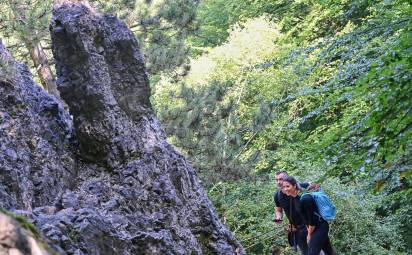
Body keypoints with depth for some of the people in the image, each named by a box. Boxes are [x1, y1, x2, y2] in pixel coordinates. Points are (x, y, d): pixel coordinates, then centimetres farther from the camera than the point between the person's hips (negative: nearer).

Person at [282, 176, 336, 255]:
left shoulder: (305, 199, -26)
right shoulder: (296, 198, 3)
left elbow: (312, 218, -22)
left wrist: (310, 235, -10)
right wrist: (309, 233, 12)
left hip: (320, 227, -9)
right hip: (315, 227, 9)